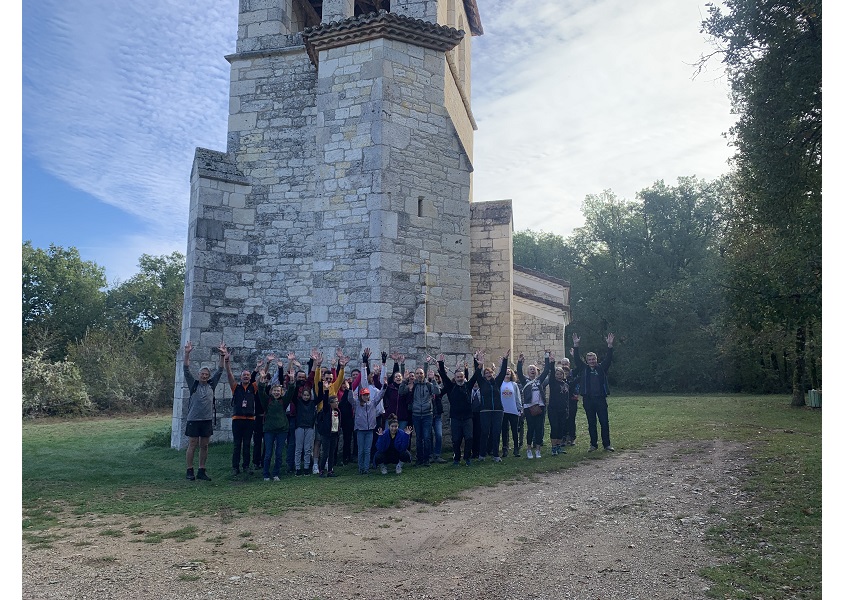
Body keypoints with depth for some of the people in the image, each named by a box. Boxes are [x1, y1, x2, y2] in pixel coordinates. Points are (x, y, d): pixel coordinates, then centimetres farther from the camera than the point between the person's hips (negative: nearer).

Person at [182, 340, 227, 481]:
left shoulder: (211, 385, 9)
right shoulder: (193, 384, 2)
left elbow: (220, 370, 6)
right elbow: (186, 369, -6)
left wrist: (222, 355, -5)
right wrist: (187, 354, -17)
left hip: (207, 420, 3)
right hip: (193, 420, -3)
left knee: (204, 446, 7)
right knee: (192, 445, 1)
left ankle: (201, 471, 15)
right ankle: (189, 471, 8)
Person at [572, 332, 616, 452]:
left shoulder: (601, 368, 8)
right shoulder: (584, 368, 8)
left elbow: (609, 358, -2)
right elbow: (577, 359, -3)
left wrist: (610, 345, -15)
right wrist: (576, 345, -14)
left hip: (601, 399, 0)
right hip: (588, 399, 1)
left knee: (604, 422, 2)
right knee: (591, 423, 7)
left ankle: (607, 444, 10)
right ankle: (593, 444, 15)